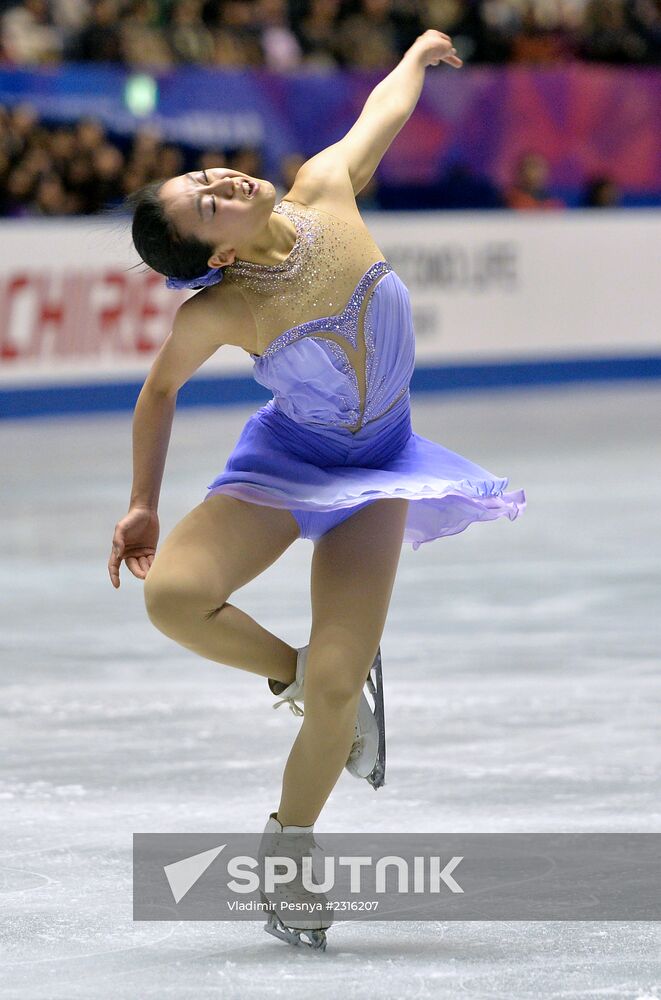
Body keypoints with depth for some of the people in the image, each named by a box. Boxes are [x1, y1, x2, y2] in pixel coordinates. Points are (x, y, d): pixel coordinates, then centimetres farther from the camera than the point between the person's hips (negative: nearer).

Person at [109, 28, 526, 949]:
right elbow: (159, 392, -2)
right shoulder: (218, 312, -22)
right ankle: (295, 673, 4)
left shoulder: (326, 190, -16)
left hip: (379, 468, 2)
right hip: (287, 461, -2)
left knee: (339, 682, -11)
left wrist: (418, 54, 26)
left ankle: (287, 844, 13)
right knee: (173, 598, -26)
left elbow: (383, 110, 6)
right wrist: (143, 506, 2)